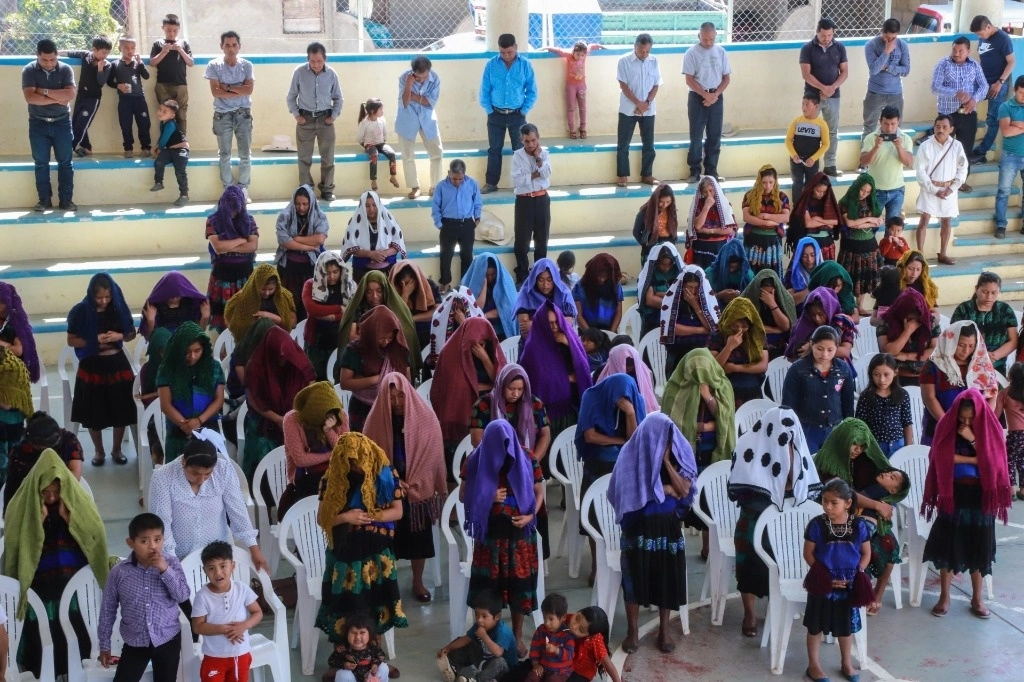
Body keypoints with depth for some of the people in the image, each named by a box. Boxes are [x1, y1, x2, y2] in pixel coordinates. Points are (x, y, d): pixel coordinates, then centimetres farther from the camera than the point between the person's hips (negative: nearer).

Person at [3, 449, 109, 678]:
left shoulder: (77, 501, 0)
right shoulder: (22, 506, -2)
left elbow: (94, 538, -5)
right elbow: (17, 547, -10)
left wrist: (68, 518, -15)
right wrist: (38, 521, -19)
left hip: (77, 585, 1)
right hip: (40, 588, -1)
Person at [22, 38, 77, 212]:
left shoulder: (65, 69, -4)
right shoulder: (29, 70, -6)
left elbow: (71, 94, -17)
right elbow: (30, 97, -18)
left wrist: (44, 91, -18)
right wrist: (57, 98, -18)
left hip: (62, 122, 1)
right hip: (38, 124, 0)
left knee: (66, 162, 1)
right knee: (41, 163, 3)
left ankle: (66, 200, 7)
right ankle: (44, 200, 10)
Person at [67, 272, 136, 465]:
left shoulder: (119, 308, -4)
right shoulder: (81, 311, -10)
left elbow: (132, 333, 6)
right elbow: (71, 340, -5)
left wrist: (119, 336, -15)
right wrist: (95, 340, -20)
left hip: (118, 365, 2)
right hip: (92, 367, -1)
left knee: (121, 411, 8)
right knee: (94, 414, 8)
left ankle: (116, 450, 28)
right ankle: (99, 451, 27)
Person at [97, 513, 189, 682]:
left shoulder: (171, 563, -9)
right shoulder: (119, 572, -10)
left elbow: (183, 596, -15)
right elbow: (108, 608, 0)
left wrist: (165, 570, -26)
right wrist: (104, 645, 5)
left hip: (168, 639, 0)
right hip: (135, 642, 0)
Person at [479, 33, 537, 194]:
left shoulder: (525, 65, -6)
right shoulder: (491, 65, -5)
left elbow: (532, 91, -1)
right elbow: (484, 91, 1)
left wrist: (524, 111, -5)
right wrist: (490, 110, -3)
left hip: (517, 115, -1)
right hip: (496, 115, 1)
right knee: (494, 150, 7)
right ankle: (491, 183, 16)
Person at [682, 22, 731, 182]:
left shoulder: (721, 52, 4)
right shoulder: (691, 53, -6)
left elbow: (726, 78, 6)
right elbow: (689, 80, -9)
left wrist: (715, 95, -9)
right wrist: (706, 95, -15)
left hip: (717, 97, 3)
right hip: (697, 97, -3)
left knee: (715, 136, 6)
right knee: (696, 135, 0)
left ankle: (711, 171, 13)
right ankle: (695, 170, 7)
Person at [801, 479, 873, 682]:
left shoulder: (859, 525, -8)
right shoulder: (817, 525, -13)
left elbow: (866, 553, 3)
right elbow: (808, 553, -7)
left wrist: (857, 573, -11)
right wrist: (823, 575, -16)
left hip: (849, 586, 2)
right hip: (823, 585, -2)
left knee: (847, 626, 17)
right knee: (816, 626, 8)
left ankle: (847, 663, 35)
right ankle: (814, 665, 22)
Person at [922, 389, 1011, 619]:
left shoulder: (990, 429, -2)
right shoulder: (947, 426, -5)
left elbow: (992, 462, -11)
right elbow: (944, 458, -14)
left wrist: (973, 440, -19)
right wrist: (974, 460, -12)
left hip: (980, 496, 1)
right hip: (953, 494, -1)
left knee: (978, 547, 7)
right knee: (948, 545, 3)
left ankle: (977, 598, 19)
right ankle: (944, 596, 14)